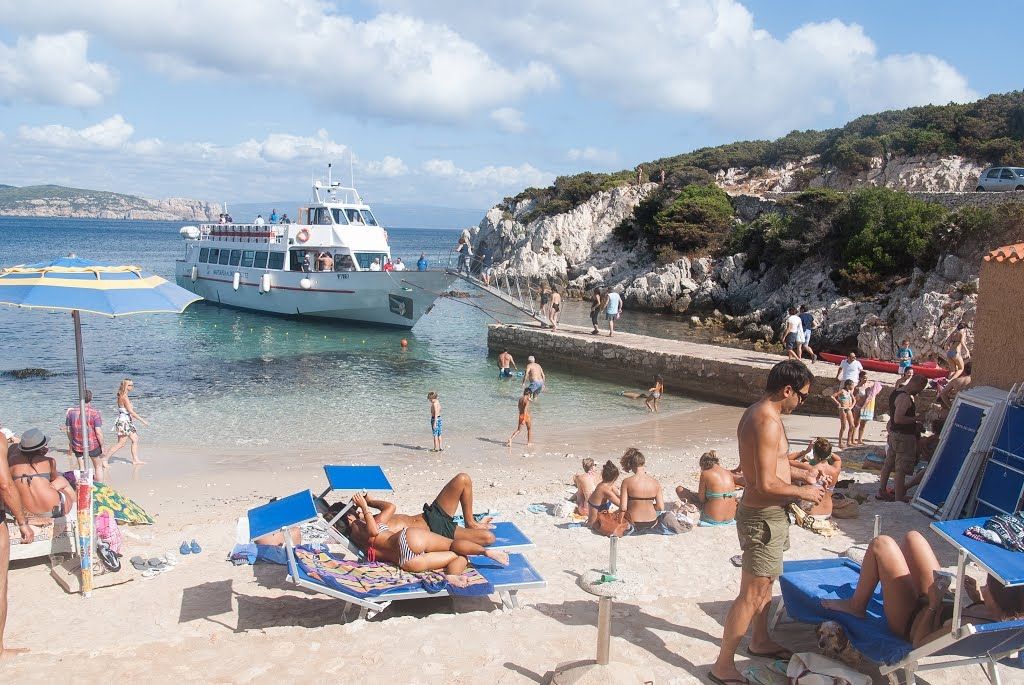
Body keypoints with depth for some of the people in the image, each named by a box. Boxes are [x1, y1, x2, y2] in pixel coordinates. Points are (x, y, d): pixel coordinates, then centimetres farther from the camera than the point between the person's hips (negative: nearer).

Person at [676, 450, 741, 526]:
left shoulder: (705, 474, -11)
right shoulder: (729, 473, 2)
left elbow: (701, 499, -7)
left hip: (712, 519, -5)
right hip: (730, 519, 6)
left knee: (679, 489, 7)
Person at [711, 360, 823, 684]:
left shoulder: (755, 413, 8)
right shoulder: (768, 421, -24)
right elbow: (766, 484, -27)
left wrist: (801, 473, 14)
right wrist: (803, 492, -12)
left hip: (762, 512, 11)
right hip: (765, 517, -11)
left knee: (764, 583, 26)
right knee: (751, 595, -3)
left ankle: (760, 642, 44)